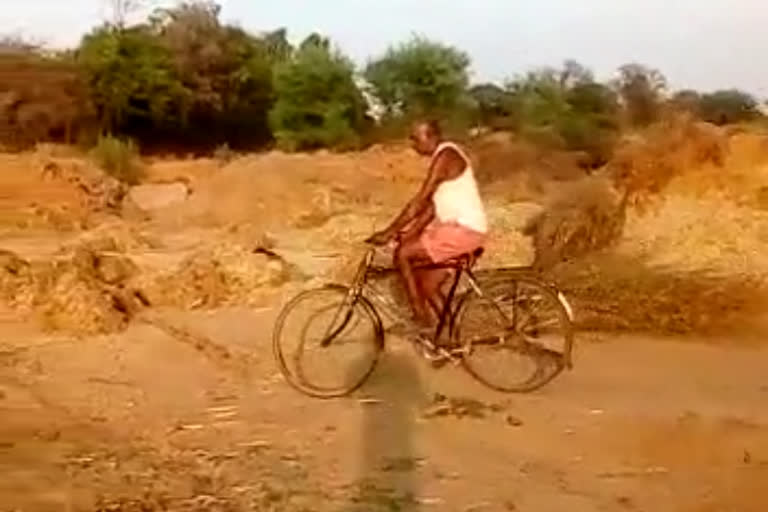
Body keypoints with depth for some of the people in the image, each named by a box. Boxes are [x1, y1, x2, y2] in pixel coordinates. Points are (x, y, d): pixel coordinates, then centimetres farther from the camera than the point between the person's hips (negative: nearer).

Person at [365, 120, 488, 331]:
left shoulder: (445, 156, -17)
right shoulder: (440, 157, 15)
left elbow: (420, 201, -20)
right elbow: (431, 204, 15)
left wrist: (388, 232, -17)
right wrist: (410, 233, 6)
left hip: (465, 229, -10)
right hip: (455, 227, 10)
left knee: (402, 255, -11)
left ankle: (422, 319, -4)